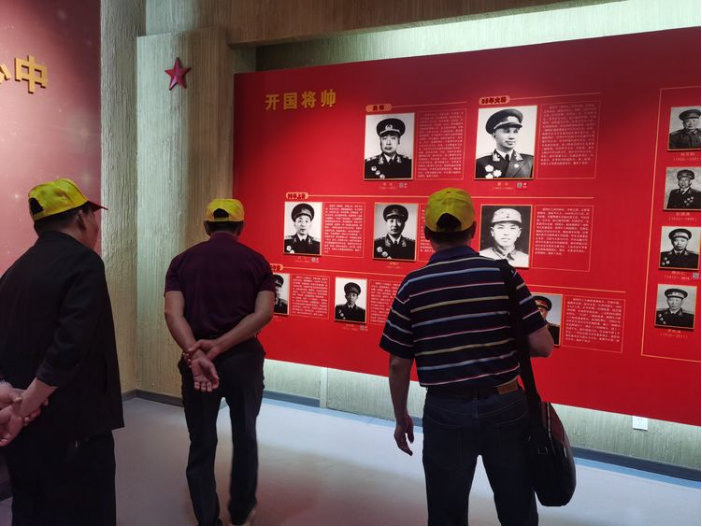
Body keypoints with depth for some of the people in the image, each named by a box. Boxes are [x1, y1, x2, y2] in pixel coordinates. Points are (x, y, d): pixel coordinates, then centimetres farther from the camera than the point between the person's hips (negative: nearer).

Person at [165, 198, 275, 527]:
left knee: (202, 445, 14)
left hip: (196, 362, 0)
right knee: (245, 438, 20)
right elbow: (263, 313, -12)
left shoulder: (182, 261, 4)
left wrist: (195, 354, -20)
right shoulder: (256, 261, 1)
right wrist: (220, 345, -15)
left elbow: (173, 313, -10)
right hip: (243, 359, 0)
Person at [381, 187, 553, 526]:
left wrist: (401, 418, 10)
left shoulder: (413, 285, -6)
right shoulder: (502, 274, -7)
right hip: (504, 406, 1)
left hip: (446, 411, 0)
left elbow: (399, 365, -3)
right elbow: (542, 346, -8)